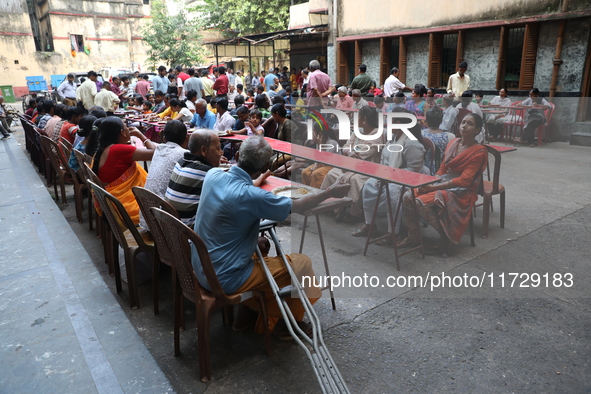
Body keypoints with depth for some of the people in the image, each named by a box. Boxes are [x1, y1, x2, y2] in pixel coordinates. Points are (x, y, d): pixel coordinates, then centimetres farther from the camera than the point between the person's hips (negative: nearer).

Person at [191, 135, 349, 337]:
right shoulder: (252, 196, -27)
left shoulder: (212, 175, -7)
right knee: (301, 263, 3)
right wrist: (331, 192, 4)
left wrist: (255, 182, 34)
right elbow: (297, 205, -11)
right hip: (224, 280, -8)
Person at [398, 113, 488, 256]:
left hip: (460, 192, -7)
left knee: (422, 202, -30)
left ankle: (446, 241, -12)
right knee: (408, 197, -15)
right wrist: (430, 183, -6)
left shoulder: (479, 152, -9)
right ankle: (413, 237, 0)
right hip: (443, 184, 7)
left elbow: (464, 180, -16)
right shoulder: (454, 143, 11)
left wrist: (435, 187, -21)